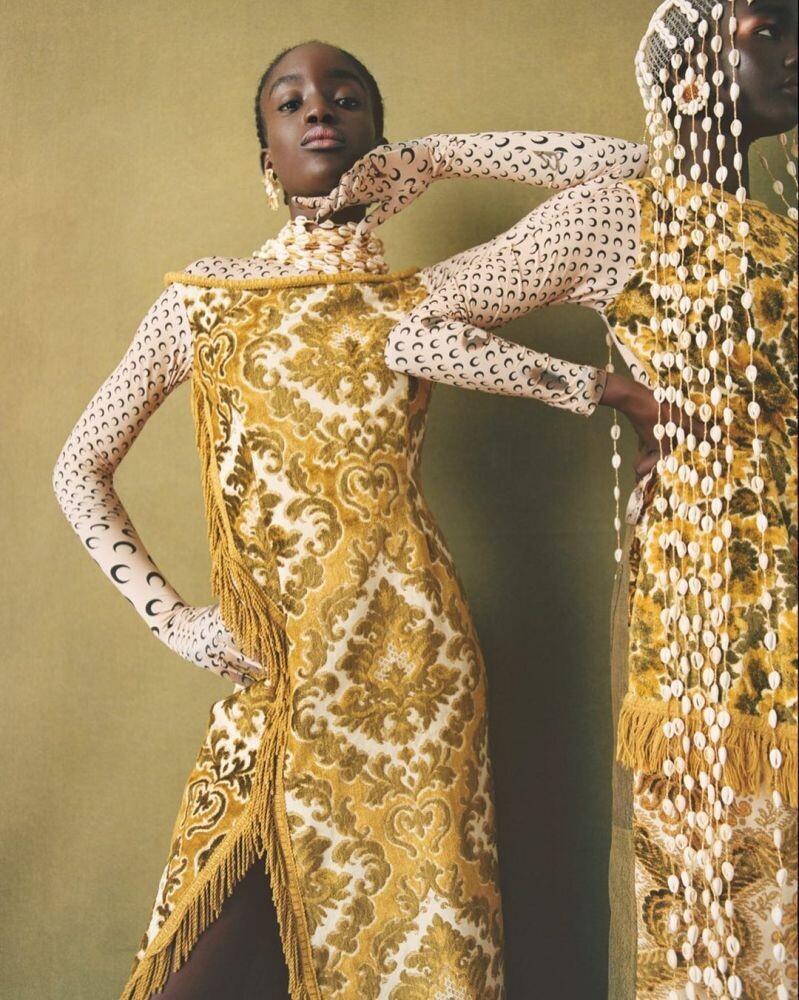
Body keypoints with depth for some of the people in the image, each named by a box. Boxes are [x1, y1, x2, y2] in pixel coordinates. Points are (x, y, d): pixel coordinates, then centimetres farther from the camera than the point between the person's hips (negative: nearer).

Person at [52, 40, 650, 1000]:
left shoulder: (428, 298, 6)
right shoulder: (205, 295, 7)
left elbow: (626, 164, 5)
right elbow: (80, 470, 11)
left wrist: (436, 155, 7)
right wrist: (174, 620, 1)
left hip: (408, 667, 0)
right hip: (271, 675, 1)